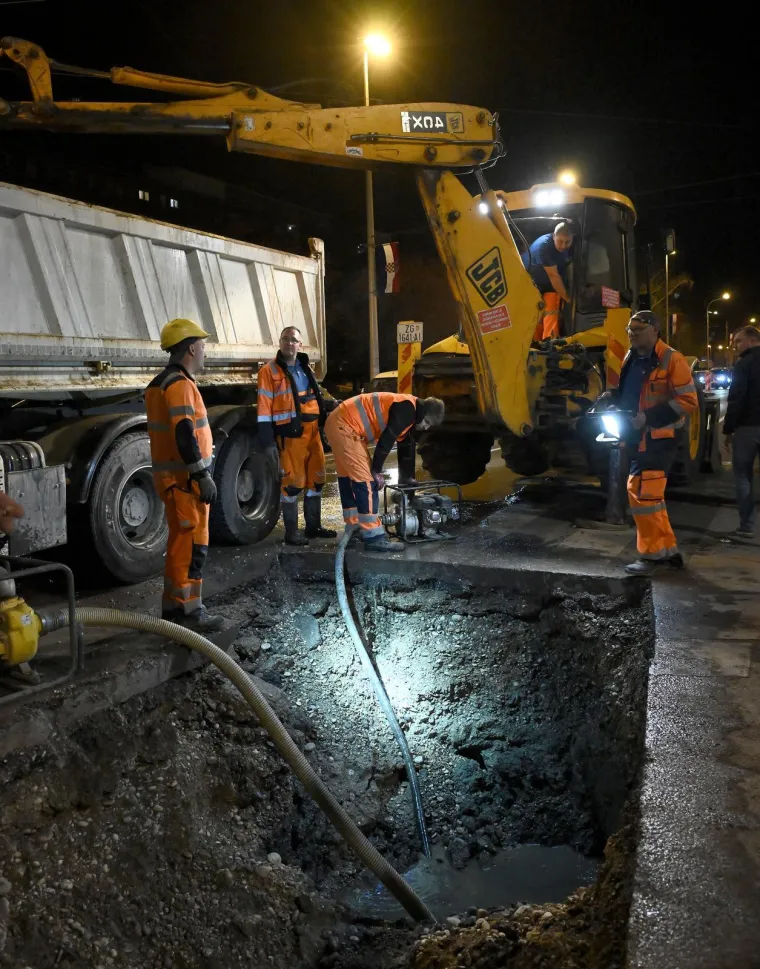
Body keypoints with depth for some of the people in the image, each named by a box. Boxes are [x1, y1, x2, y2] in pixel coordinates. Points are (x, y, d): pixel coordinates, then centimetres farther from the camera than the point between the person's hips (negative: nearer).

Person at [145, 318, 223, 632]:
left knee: (181, 542, 16)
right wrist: (203, 476, -22)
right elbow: (184, 436, -25)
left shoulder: (161, 383, 17)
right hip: (184, 479, -10)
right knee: (191, 544, -6)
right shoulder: (180, 384, -17)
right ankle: (187, 612, -1)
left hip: (172, 475, 10)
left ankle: (174, 607, 23)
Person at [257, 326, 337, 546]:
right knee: (293, 482, -5)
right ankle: (291, 532, 4)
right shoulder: (270, 370, -5)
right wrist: (267, 439, -16)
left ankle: (313, 526, 25)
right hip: (291, 434, -7)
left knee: (316, 479, 12)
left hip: (313, 431, 7)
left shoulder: (305, 368, 16)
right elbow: (264, 406, -10)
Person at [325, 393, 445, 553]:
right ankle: (374, 539, -9)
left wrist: (407, 478, 30)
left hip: (341, 425, 11)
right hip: (344, 426, -11)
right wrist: (376, 470, -9)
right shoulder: (407, 408, -16)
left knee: (350, 479, 16)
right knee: (365, 479, -11)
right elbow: (386, 440, -18)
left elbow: (406, 447, 26)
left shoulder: (410, 415, 17)